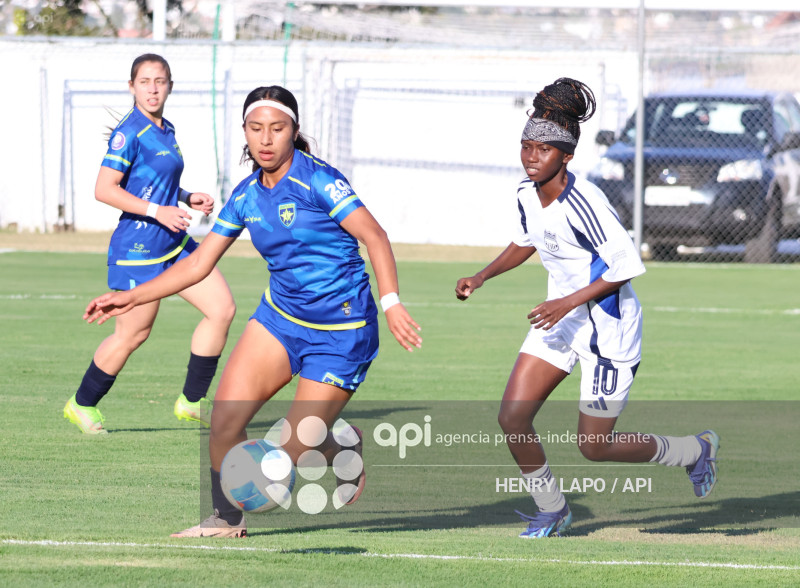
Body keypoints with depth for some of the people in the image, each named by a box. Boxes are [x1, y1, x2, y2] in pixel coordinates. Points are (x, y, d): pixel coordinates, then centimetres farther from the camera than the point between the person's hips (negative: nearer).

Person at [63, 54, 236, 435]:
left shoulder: (165, 131, 11)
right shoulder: (130, 132, -15)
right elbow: (104, 189, -21)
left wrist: (187, 199, 10)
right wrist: (158, 211, -24)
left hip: (176, 244, 8)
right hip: (139, 247, -8)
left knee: (222, 308, 0)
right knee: (132, 335, 0)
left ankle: (192, 402, 9)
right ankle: (82, 404, 21)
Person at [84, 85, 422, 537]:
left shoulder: (318, 180, -16)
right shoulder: (247, 195, 3)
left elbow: (374, 236, -21)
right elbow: (199, 263, 9)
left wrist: (391, 301, -34)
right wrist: (132, 298, 4)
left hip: (340, 330, -6)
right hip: (280, 317, 6)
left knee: (296, 451, -5)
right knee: (225, 419, -11)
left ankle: (345, 451, 30)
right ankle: (227, 518, 10)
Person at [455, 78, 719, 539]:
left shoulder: (584, 203, -26)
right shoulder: (527, 197, -1)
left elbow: (626, 266, -24)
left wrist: (569, 302, -25)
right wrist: (484, 276, 7)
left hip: (607, 324, -7)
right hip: (560, 318, 7)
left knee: (594, 447, 0)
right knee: (512, 418, -5)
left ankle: (696, 450, 25)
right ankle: (552, 510, 17)